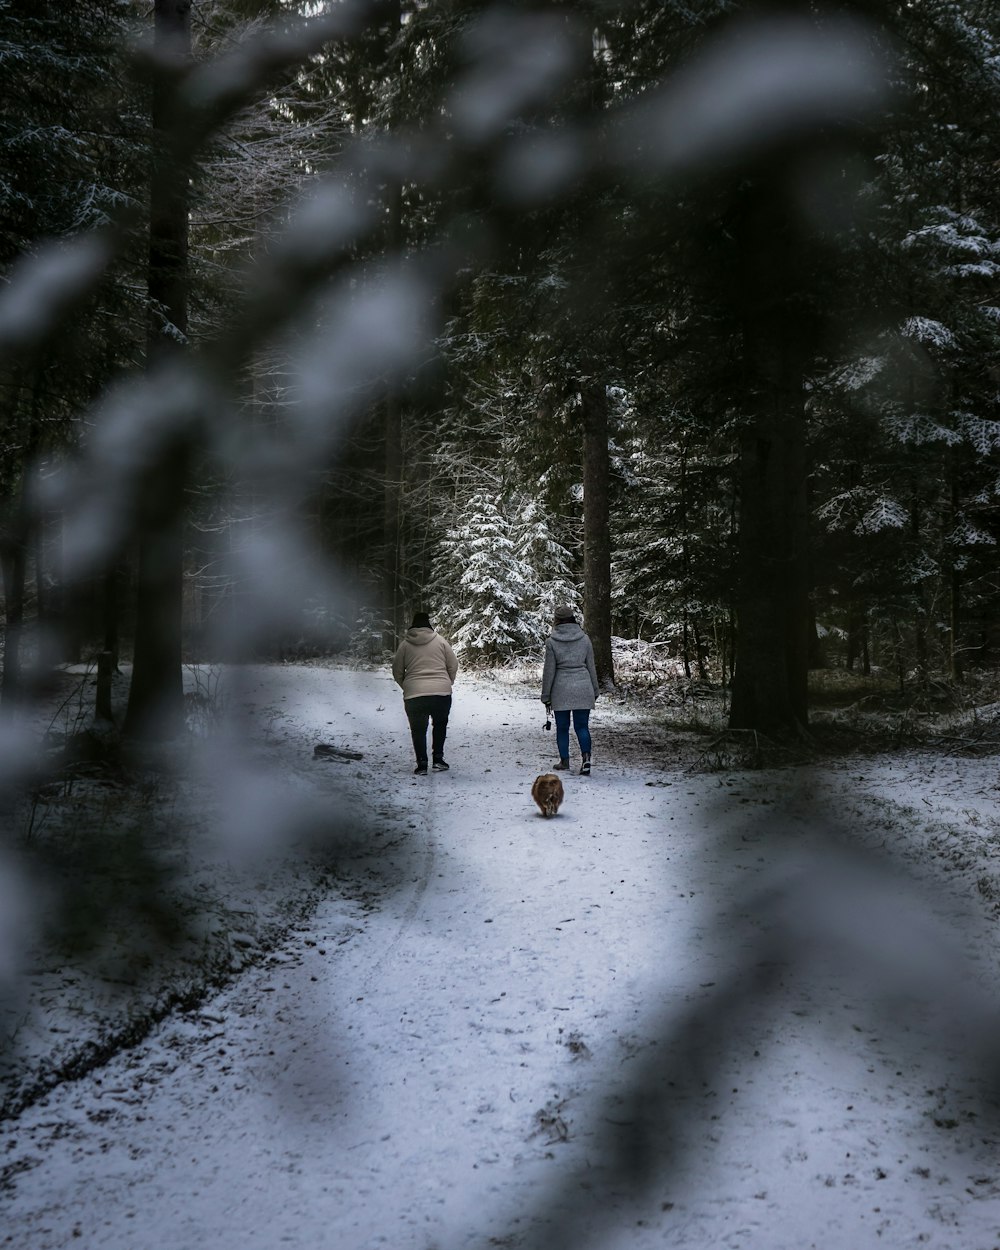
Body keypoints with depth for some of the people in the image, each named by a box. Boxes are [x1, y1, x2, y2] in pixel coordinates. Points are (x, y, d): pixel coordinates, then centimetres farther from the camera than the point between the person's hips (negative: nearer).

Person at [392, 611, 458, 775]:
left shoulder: (405, 644, 5)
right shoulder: (440, 641, 4)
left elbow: (397, 671, 9)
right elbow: (453, 665, 6)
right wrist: (447, 683, 22)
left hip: (414, 694, 0)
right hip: (442, 693, 0)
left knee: (418, 730, 12)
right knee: (440, 725, 21)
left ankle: (422, 765, 7)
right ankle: (438, 759, 15)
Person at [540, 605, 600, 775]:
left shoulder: (551, 641, -5)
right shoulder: (584, 638, 2)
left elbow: (549, 670, -3)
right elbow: (591, 666, 7)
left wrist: (546, 695, 5)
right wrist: (595, 690, 17)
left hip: (561, 689, -2)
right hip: (583, 688, 2)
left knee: (562, 727, 11)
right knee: (582, 726, 4)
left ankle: (564, 761, 18)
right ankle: (586, 757, -15)